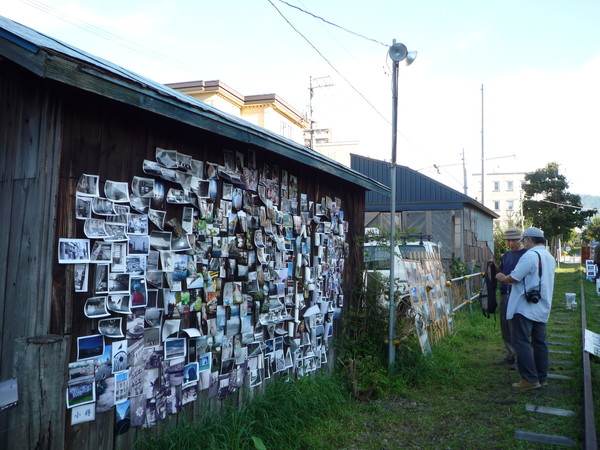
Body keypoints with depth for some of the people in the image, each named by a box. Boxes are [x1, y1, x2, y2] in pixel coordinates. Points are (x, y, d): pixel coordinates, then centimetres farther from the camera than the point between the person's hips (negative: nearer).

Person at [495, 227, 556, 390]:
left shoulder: (530, 256, -17)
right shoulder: (550, 258, 12)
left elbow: (514, 278, -17)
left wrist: (501, 278, 4)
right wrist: (509, 279, 20)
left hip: (525, 307, -9)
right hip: (542, 308, 9)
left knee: (521, 342, -3)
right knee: (540, 342, 14)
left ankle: (530, 379, -2)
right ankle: (542, 378, 21)